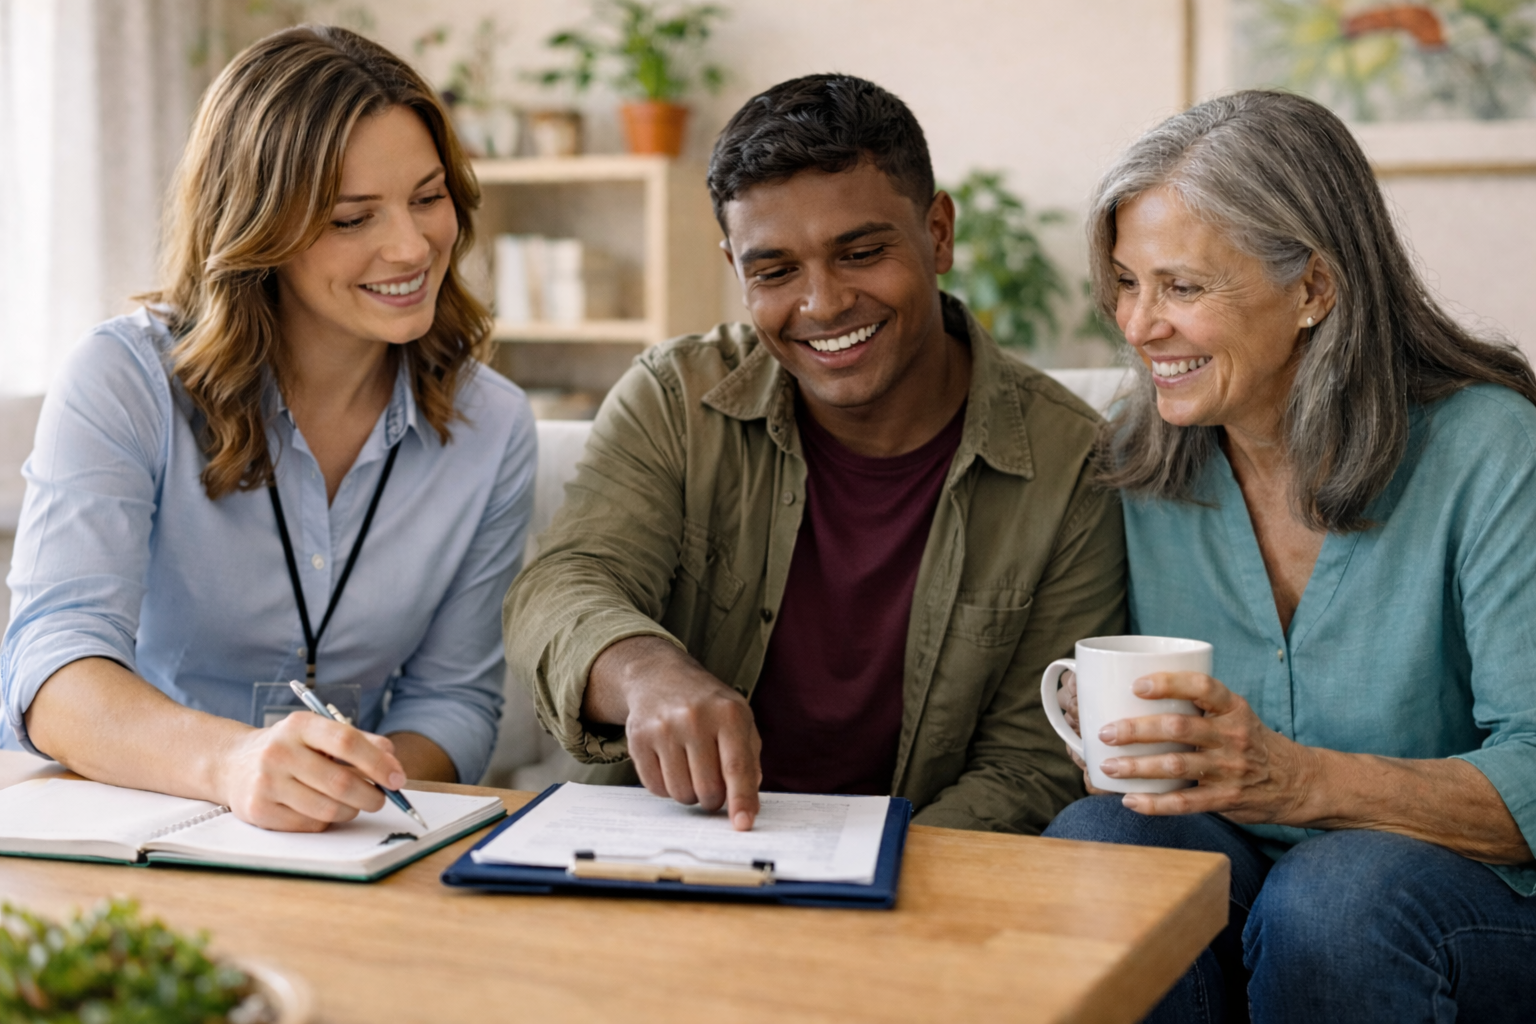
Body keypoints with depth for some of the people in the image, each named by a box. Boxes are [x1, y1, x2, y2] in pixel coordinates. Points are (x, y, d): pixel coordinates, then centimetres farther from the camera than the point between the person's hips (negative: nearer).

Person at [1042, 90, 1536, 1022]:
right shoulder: (1132, 458, 1)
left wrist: (1300, 780, -32)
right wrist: (1104, 727, -16)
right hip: (1230, 866, 3)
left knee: (1333, 894, -35)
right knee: (1095, 841, -27)